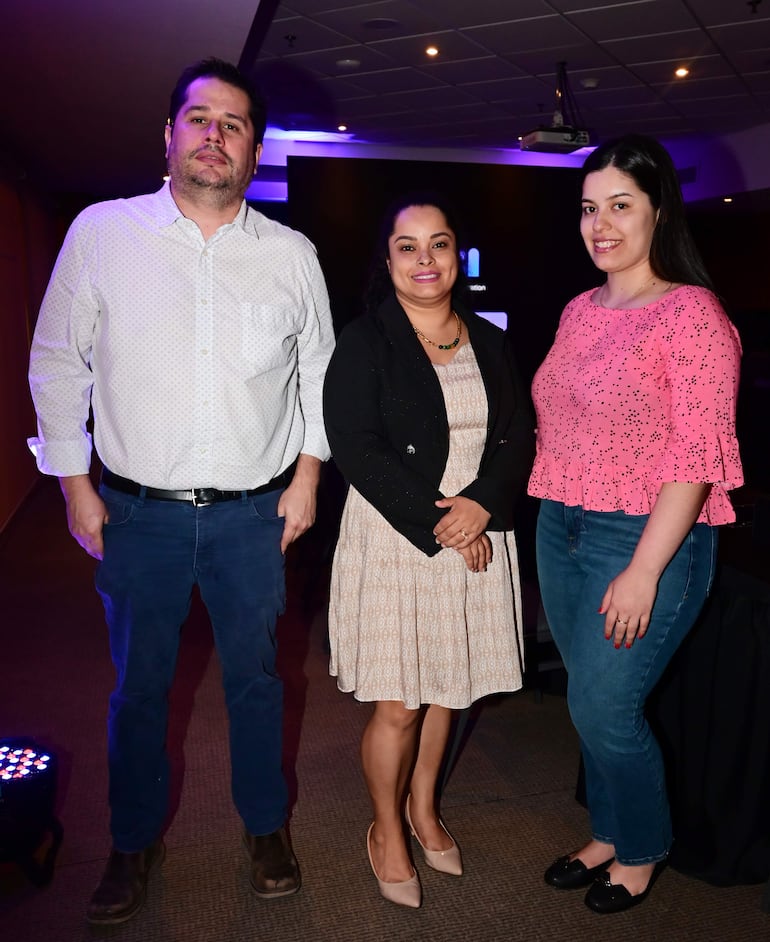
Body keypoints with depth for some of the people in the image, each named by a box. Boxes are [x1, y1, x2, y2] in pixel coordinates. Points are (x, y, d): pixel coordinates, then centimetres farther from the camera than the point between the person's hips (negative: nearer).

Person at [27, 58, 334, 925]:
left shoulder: (292, 254, 3)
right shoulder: (101, 233, -1)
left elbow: (321, 371, 10)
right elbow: (58, 364, 3)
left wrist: (307, 476, 4)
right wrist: (74, 485, 0)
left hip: (254, 514, 1)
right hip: (137, 512, 0)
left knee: (255, 677, 15)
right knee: (138, 686, 14)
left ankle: (265, 827, 38)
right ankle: (135, 840, 37)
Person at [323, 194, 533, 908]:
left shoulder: (490, 342, 9)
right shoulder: (363, 344, -6)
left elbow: (518, 437, 5)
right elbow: (358, 451, -14)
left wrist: (480, 504, -14)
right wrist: (436, 525, -16)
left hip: (476, 540, 5)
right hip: (394, 540, -4)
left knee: (446, 686, 16)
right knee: (397, 705, 3)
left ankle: (423, 806, 41)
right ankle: (386, 829, 29)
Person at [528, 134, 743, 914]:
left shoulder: (691, 313, -11)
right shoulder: (580, 311, 10)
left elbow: (698, 454, -16)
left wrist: (644, 569, -19)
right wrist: (549, 523, 9)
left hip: (646, 540, -6)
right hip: (561, 531, 6)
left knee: (604, 708, 2)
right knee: (591, 702, 16)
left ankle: (642, 851, 30)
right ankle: (608, 835, 39)